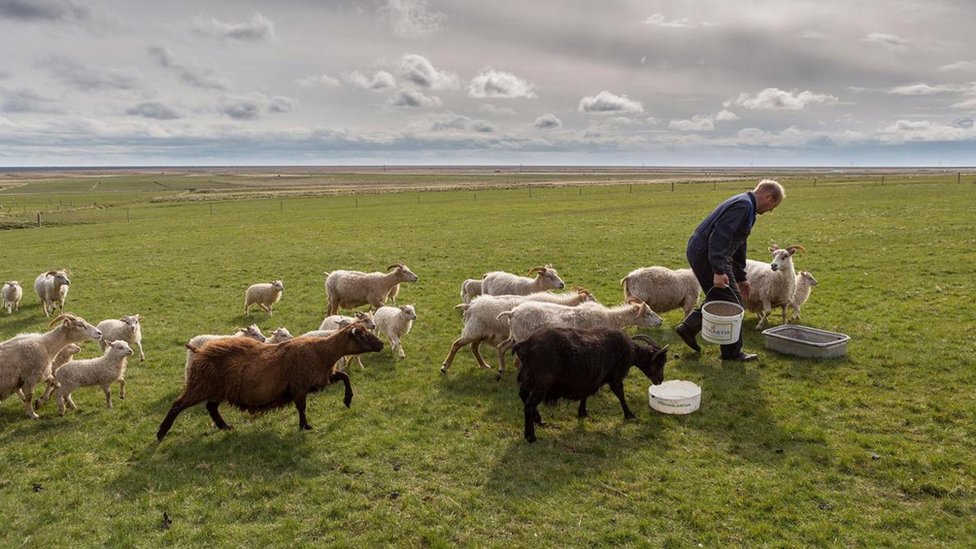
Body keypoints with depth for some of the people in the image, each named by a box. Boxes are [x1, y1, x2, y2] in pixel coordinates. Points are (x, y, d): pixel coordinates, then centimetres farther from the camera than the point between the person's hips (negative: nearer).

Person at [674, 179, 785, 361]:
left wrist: (741, 277, 29)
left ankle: (688, 327, 21)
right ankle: (732, 352, 9)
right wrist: (719, 271, -31)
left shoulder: (745, 206, 19)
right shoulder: (743, 205, -15)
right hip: (707, 255, -10)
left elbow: (738, 245, 27)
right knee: (732, 302, -1)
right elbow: (719, 237, -27)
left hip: (700, 252, 10)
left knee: (718, 298, 19)